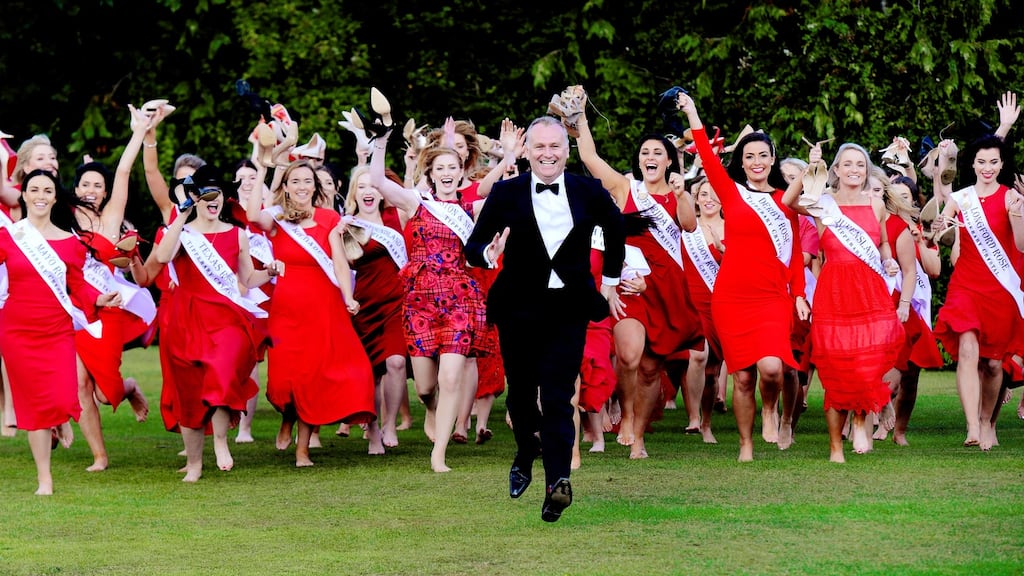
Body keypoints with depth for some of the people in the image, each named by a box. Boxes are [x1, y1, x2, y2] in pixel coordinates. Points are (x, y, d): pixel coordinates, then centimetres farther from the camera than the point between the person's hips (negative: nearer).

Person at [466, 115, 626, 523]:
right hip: (518, 309, 1)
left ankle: (558, 482, -18)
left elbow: (616, 228, 21)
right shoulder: (506, 194, -3)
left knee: (558, 397, -11)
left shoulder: (588, 192, 1)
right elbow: (472, 245, -5)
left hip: (568, 310, -1)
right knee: (521, 391, 14)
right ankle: (526, 451, 42)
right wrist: (487, 254, -28)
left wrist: (610, 281, 22)